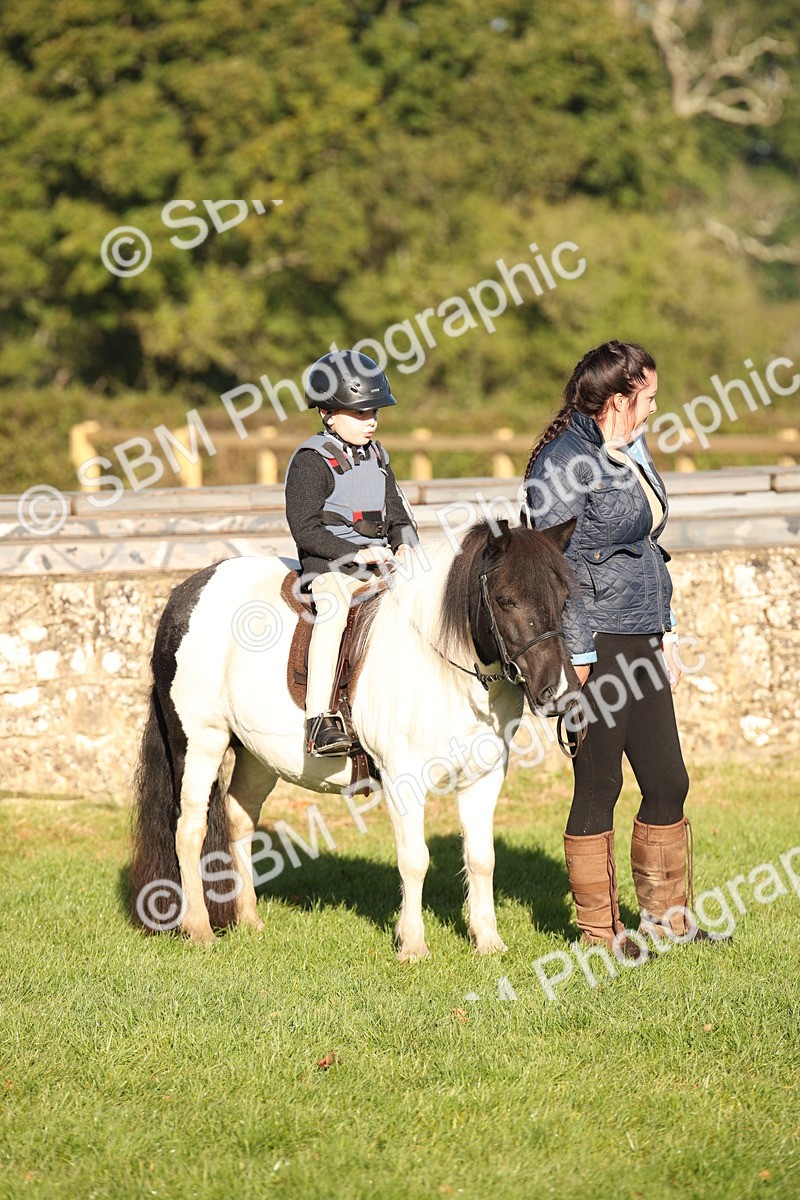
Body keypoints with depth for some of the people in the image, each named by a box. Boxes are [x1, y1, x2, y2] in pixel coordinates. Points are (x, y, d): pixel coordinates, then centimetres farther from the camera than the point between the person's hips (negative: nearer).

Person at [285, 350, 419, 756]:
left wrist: (407, 545, -1)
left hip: (379, 561, 8)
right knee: (333, 609, -35)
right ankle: (320, 722, -41)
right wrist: (355, 554, -21)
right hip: (329, 562, -8)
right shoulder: (312, 460, -7)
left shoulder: (376, 455, 16)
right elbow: (305, 528, -13)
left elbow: (397, 511, 21)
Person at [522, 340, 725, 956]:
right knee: (598, 788, -1)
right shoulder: (564, 463, -14)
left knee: (668, 782, 11)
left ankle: (666, 913, 23)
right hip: (596, 644, -9)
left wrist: (668, 631, 20)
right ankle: (599, 929, 8)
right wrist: (577, 659, -18)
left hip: (641, 642, 9)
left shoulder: (633, 451, 14)